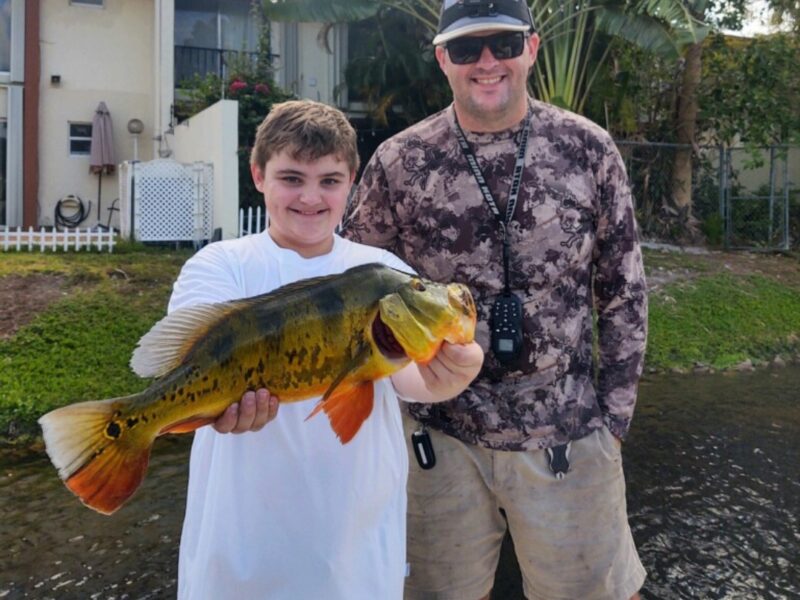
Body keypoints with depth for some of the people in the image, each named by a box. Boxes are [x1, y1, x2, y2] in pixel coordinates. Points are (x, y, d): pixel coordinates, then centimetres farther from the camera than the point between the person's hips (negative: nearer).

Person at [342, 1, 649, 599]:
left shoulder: (589, 149, -3)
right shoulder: (398, 162, -5)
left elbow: (624, 293, 3)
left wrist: (615, 413, 2)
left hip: (569, 436, 1)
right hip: (442, 436, 0)